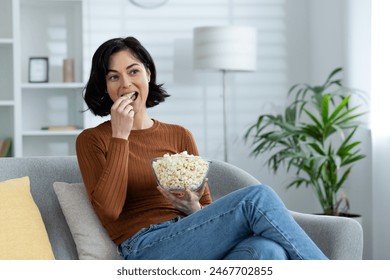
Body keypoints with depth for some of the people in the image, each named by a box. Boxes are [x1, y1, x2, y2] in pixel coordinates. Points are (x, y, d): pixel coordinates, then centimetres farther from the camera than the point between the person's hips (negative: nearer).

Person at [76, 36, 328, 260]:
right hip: (146, 251, -4)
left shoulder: (179, 136, 18)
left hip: (193, 244, 5)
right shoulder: (92, 140, 8)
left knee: (267, 249, -32)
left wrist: (193, 208, -6)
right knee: (257, 197, -24)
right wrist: (120, 135, -7)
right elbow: (108, 209, -9)